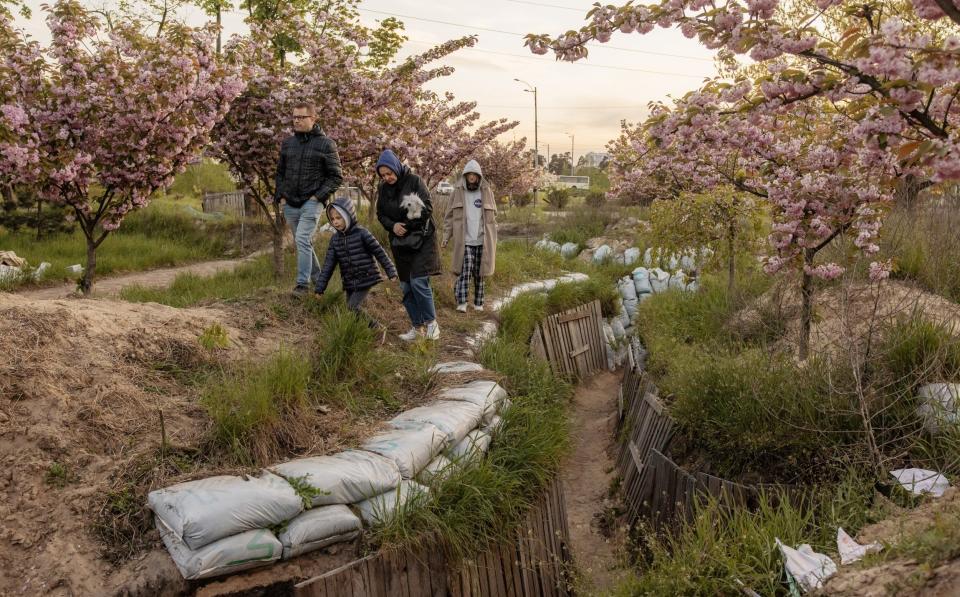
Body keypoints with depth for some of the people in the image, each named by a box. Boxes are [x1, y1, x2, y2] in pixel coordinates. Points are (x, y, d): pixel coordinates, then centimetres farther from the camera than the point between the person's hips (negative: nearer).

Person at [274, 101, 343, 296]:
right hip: (290, 204, 6)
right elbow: (280, 172, 20)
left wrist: (319, 196, -11)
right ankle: (318, 278, 26)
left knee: (302, 240, -18)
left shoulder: (326, 144, -3)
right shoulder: (287, 143, 11)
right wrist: (281, 196, 7)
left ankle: (302, 284, -13)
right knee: (304, 243, 12)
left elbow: (336, 176, -3)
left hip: (311, 203, -6)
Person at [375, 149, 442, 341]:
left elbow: (428, 208, -12)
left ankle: (431, 322, 1)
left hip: (422, 239, -5)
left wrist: (405, 224, -20)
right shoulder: (383, 189, 4)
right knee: (406, 285, 5)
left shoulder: (414, 181, -10)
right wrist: (392, 225, -13)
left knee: (418, 281, -15)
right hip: (399, 242, 5)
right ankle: (417, 326, 15)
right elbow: (381, 214, 9)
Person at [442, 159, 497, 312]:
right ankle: (461, 302, -14)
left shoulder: (486, 192, 4)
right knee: (465, 270, -13)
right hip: (464, 240, -2)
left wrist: (493, 240, 5)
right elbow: (450, 215, 5)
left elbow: (492, 215, 10)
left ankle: (478, 302, 17)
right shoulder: (458, 192, 2)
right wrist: (446, 235, -3)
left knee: (479, 273, 8)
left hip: (481, 240, 2)